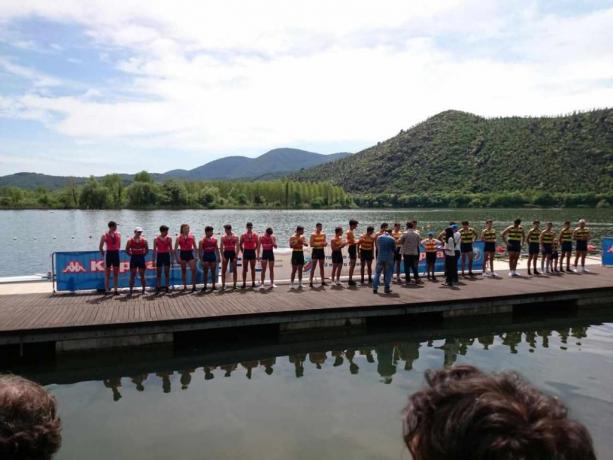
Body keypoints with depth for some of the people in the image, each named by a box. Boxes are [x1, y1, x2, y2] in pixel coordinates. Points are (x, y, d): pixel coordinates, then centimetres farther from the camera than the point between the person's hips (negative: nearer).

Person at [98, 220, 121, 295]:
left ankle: (115, 289, 14)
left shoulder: (118, 234, 4)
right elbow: (100, 247, -1)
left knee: (116, 273, 7)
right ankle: (107, 290, 8)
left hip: (116, 254, 4)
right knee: (107, 273, 3)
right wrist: (103, 255, 4)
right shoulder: (105, 236, -7)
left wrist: (117, 250, 13)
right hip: (109, 254, -4)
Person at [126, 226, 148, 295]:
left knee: (142, 275, 6)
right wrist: (131, 255, -2)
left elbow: (147, 249, 9)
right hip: (133, 258, -1)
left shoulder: (144, 240, 2)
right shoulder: (130, 240, -1)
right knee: (132, 275, 2)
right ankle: (131, 290, 6)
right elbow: (127, 249, 4)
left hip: (141, 258, 1)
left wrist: (143, 255, 1)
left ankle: (144, 290, 12)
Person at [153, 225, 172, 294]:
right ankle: (158, 287, 8)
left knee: (167, 272, 2)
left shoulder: (169, 238, 1)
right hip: (159, 256, -1)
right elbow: (154, 250, 0)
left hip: (167, 255, 1)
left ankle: (166, 287, 10)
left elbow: (171, 249, 5)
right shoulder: (156, 239, -2)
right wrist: (154, 259, -3)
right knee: (158, 273, 3)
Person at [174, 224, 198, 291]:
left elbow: (195, 247, 10)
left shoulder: (192, 237, 4)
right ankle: (185, 286, 17)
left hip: (190, 254, 1)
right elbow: (175, 249, -2)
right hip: (182, 254, -1)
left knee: (193, 270, -10)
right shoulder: (179, 238, -3)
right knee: (183, 271, 8)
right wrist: (177, 258, -8)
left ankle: (194, 286, -6)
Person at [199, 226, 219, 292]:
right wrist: (201, 260, -10)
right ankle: (205, 286, 7)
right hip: (206, 256, -3)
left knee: (213, 271, 7)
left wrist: (218, 257, 7)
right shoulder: (202, 241, -6)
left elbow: (216, 249, 12)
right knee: (205, 272, 1)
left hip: (213, 255, 3)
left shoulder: (214, 239, 6)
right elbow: (200, 251, -6)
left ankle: (213, 286, 14)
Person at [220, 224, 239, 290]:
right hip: (225, 253, 1)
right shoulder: (223, 237, 3)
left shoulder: (235, 237, 1)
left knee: (234, 270, 4)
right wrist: (223, 256, -10)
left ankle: (234, 284, 12)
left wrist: (236, 256, -11)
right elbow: (221, 247, 0)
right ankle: (223, 285, 4)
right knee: (223, 270, -1)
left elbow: (237, 247, -2)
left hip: (233, 253, 0)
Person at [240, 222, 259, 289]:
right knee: (244, 268, 2)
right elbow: (240, 244, 6)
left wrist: (257, 254, 0)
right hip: (246, 252, 0)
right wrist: (243, 252, 1)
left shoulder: (255, 235, 2)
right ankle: (244, 283, 5)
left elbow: (257, 245, 5)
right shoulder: (243, 235, 1)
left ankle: (253, 283, 11)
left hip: (252, 252, 0)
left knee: (253, 268, 6)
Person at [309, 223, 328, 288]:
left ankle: (323, 281, 16)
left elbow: (325, 243, 14)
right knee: (313, 267, -5)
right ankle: (310, 281, -2)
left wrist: (325, 243, -10)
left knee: (321, 267, 10)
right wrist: (319, 244, -24)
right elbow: (311, 244, -14)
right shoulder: (313, 234, -8)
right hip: (315, 251, -5)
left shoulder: (323, 234, 8)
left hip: (321, 251, 5)